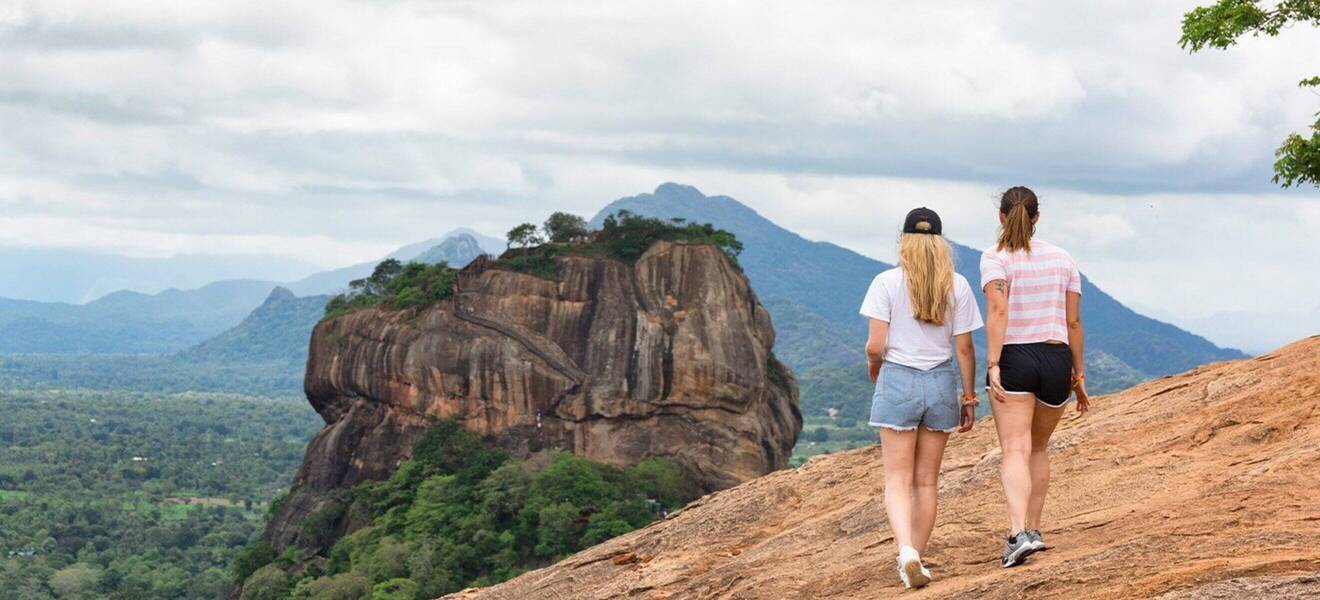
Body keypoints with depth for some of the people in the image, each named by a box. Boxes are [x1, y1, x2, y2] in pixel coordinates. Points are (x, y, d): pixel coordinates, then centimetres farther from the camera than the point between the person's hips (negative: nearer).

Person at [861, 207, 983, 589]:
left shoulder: (887, 283, -8)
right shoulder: (957, 286, -1)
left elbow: (875, 346, -10)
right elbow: (964, 349, -1)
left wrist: (874, 368, 12)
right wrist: (969, 397, 9)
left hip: (898, 382, -2)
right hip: (941, 384, 2)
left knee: (898, 481, 1)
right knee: (927, 482, 13)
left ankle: (907, 552, -21)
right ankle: (915, 561, 18)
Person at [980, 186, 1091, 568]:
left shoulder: (995, 258, -3)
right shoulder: (1062, 258, 10)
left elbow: (998, 311, -18)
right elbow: (1073, 321, 8)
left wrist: (992, 364, -21)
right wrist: (1079, 375, 14)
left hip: (1013, 360, -4)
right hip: (1056, 361, 4)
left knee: (1015, 451, -10)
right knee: (1038, 449, 20)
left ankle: (1020, 533, -27)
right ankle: (1033, 529, 22)